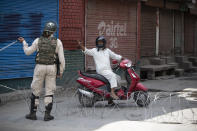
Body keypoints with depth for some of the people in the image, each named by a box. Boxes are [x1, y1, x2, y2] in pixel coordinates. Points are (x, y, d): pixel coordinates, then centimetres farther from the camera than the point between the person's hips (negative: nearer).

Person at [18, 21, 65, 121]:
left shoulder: (38, 40, -2)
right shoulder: (57, 42, -4)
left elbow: (28, 52, 8)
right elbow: (61, 58, -6)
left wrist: (24, 42, 25)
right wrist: (61, 71, 3)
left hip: (40, 67, 1)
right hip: (52, 68, 0)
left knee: (35, 90, 10)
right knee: (49, 91, 6)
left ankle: (33, 113, 14)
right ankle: (47, 114, 4)